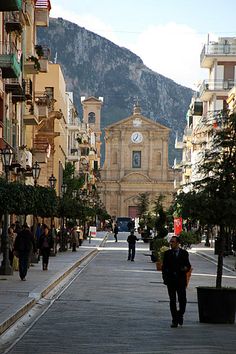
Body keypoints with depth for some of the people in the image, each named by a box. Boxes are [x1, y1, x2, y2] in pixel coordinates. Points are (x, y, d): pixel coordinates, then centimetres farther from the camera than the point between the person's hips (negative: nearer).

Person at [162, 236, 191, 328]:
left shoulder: (184, 253, 4)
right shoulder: (167, 253, 7)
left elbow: (188, 265, 7)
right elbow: (164, 267, 7)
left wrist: (186, 268, -17)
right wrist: (165, 278, -4)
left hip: (181, 280, -1)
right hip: (171, 280, 1)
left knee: (182, 300, -5)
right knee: (172, 301, 2)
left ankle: (180, 314, 22)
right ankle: (175, 320, 7)